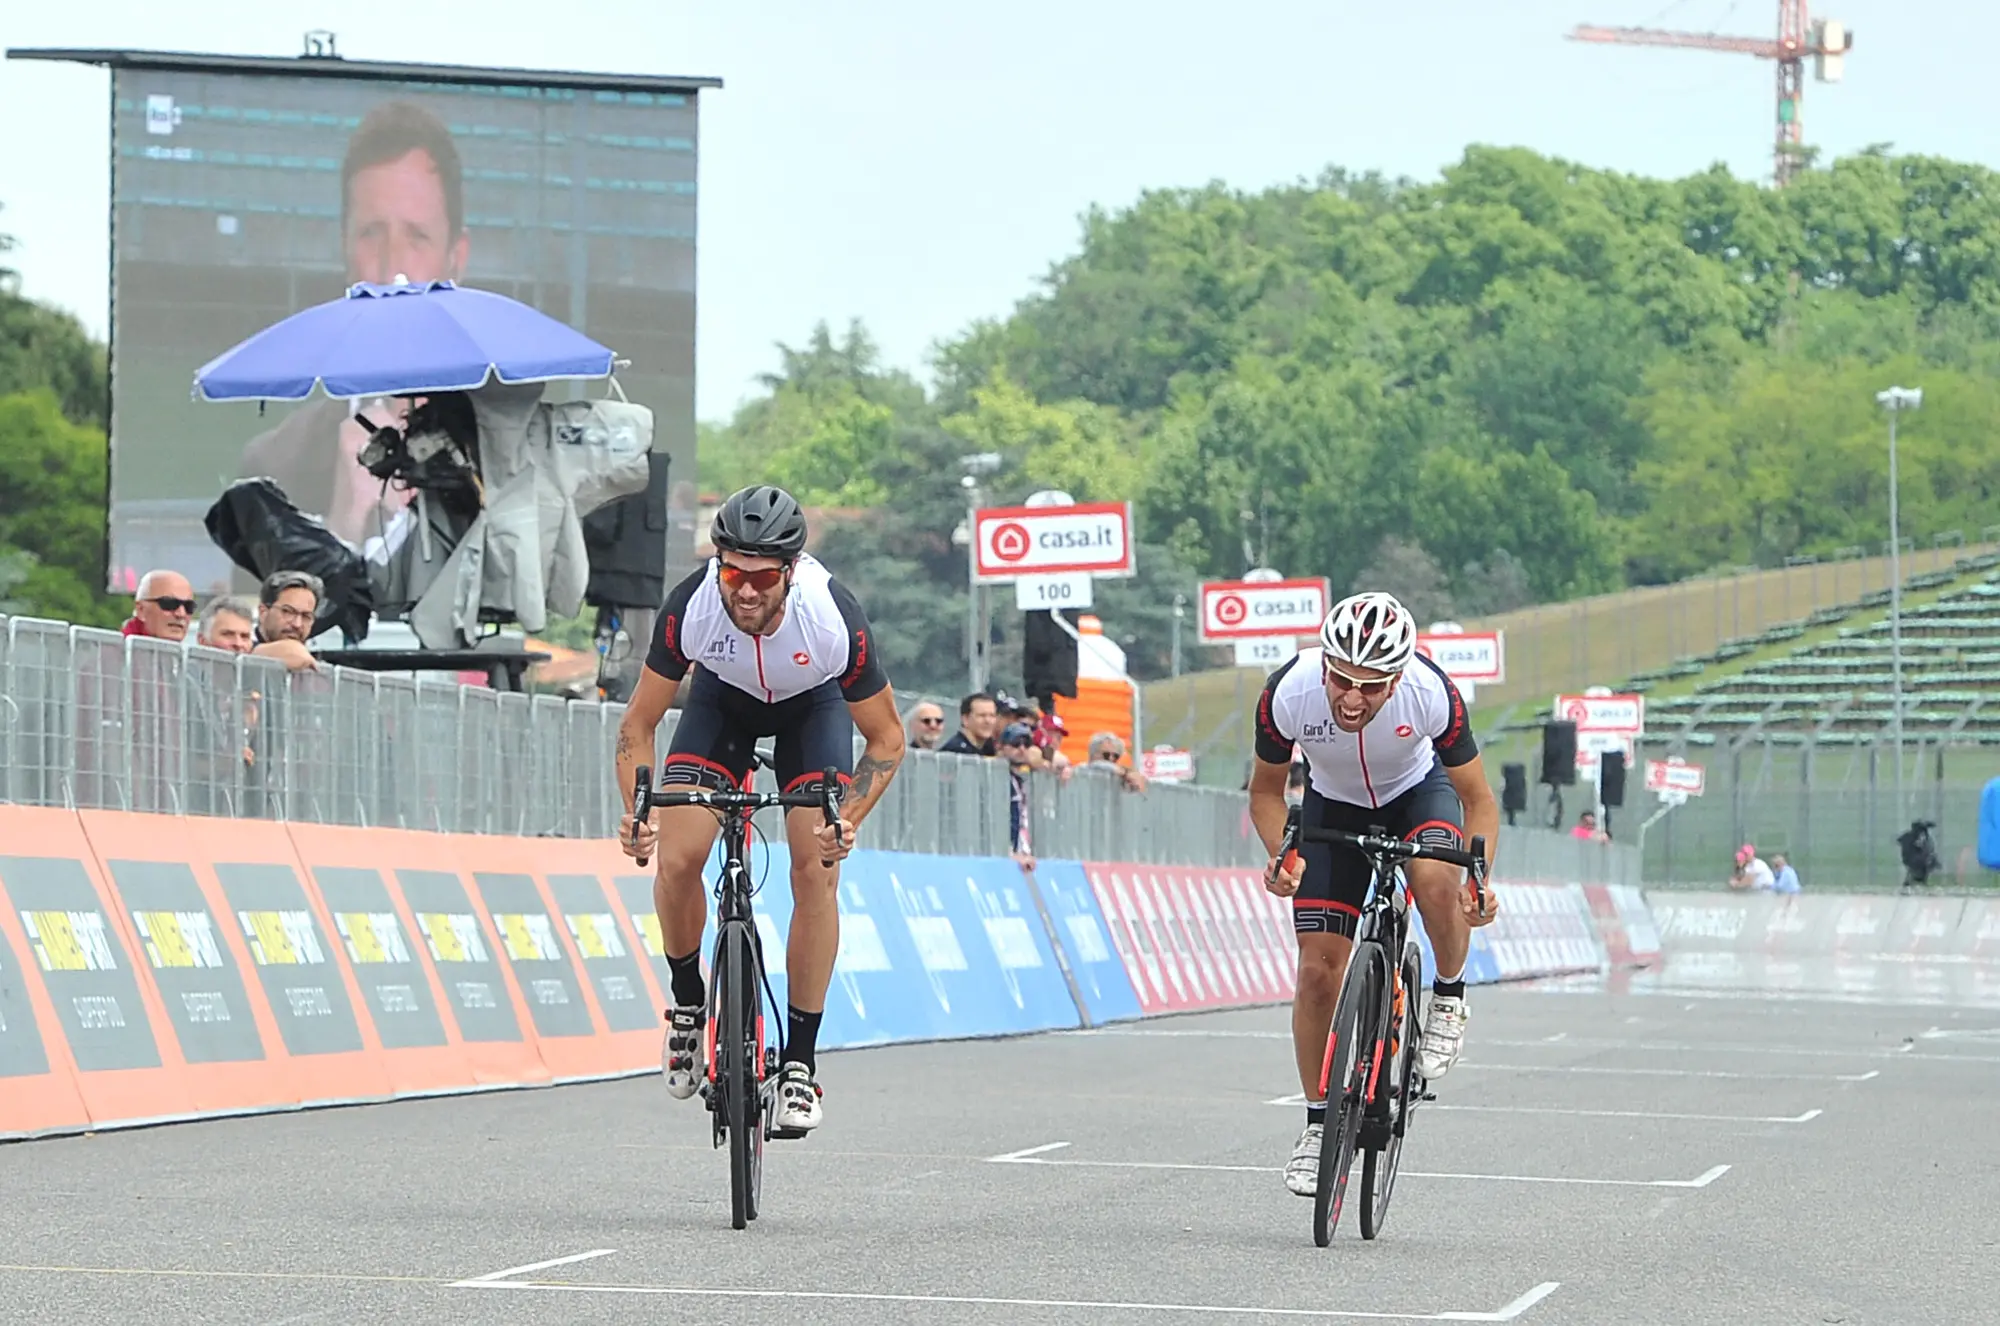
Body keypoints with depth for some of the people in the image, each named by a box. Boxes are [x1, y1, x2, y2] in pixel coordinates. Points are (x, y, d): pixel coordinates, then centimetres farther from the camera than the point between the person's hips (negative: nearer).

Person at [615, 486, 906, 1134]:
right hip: (722, 696, 1)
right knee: (677, 861, -16)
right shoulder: (690, 607, -34)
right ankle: (688, 1003, 11)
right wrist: (637, 812, -36)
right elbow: (638, 725, -20)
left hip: (813, 705, -1)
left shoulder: (835, 618, -37)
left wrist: (849, 819, -37)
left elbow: (887, 739, -21)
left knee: (815, 873, -16)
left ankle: (800, 1063, -8)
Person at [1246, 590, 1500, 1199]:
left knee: (1434, 878, -35)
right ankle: (1319, 1122, 9)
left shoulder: (1432, 694, -35)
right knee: (1319, 969, -8)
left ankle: (1449, 996, -5)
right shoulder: (1288, 694, -33)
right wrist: (1281, 855, -31)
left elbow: (1478, 800, -21)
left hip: (1418, 790, -1)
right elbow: (1266, 789, -12)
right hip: (1334, 806, 1)